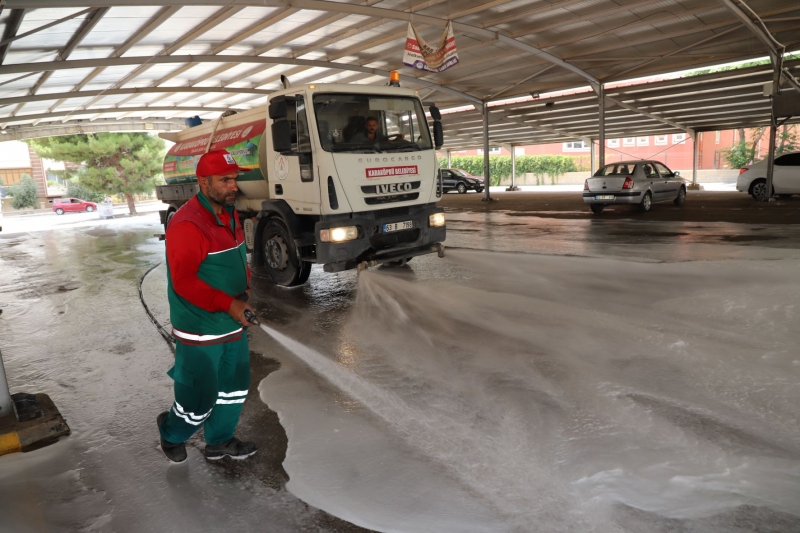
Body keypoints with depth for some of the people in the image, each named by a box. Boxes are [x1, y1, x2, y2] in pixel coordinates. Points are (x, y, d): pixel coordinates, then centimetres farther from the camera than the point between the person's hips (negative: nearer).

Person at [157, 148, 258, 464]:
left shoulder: (230, 213, 6)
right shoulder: (187, 224, -22)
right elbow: (184, 282, -26)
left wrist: (244, 289, 2)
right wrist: (228, 304, -25)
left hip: (233, 324, 9)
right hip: (200, 329, -8)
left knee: (235, 386, 19)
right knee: (200, 396, 5)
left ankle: (219, 441, 39)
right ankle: (171, 435, 37)